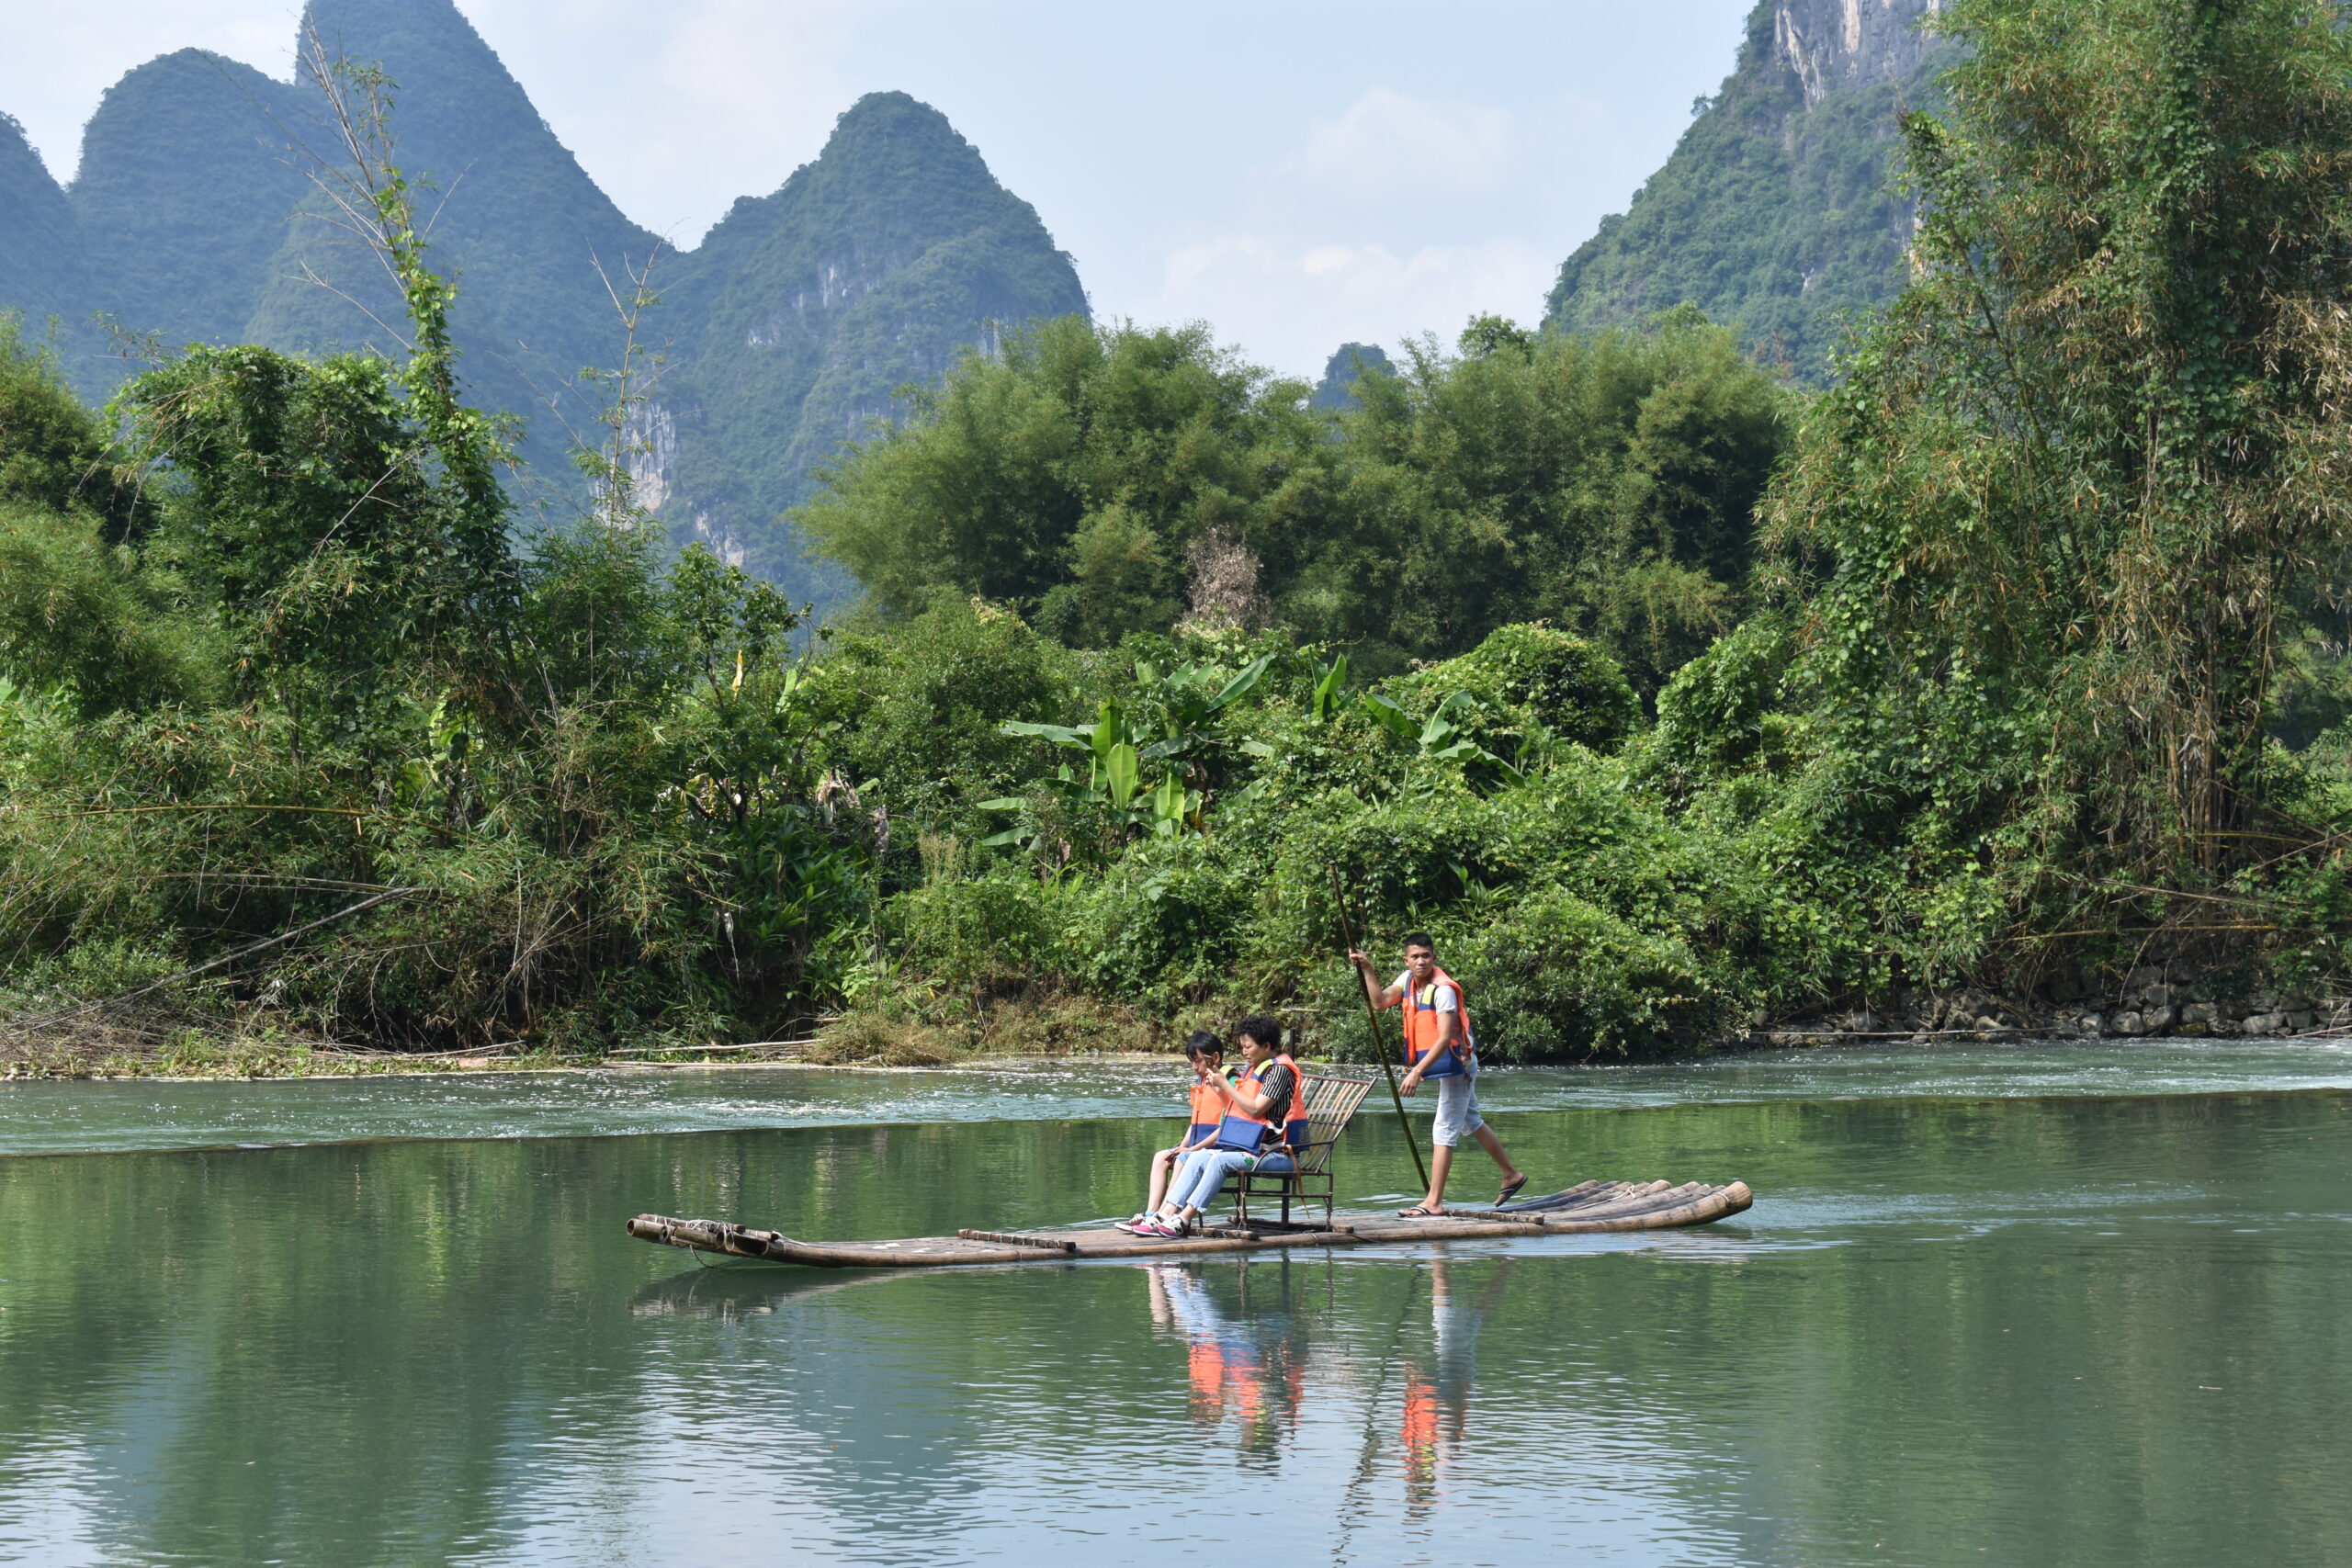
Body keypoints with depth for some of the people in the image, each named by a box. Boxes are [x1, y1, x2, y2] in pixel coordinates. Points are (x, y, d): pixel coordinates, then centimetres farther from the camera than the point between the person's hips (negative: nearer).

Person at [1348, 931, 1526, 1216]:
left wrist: (1417, 1072, -36)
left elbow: (1445, 1038, -30)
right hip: (1451, 1067, 10)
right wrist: (1366, 969, 1)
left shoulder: (1443, 989, -25)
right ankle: (1512, 1176, 35)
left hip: (1456, 1065, -10)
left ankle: (1434, 1203, -9)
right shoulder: (1408, 980, 2)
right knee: (1472, 1122, 21)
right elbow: (1380, 1000, 13)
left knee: (1444, 1131, -10)